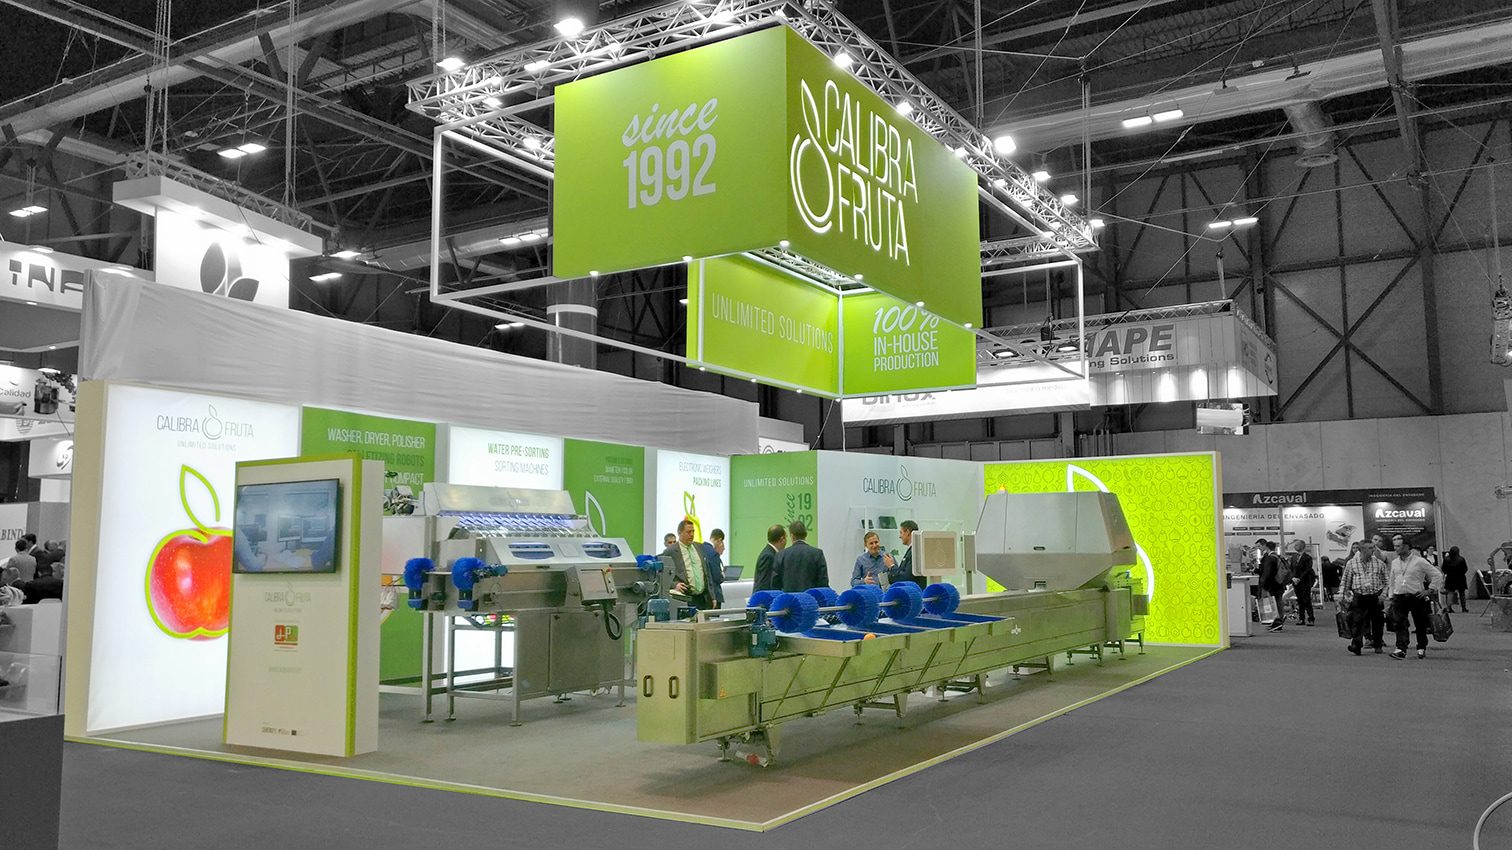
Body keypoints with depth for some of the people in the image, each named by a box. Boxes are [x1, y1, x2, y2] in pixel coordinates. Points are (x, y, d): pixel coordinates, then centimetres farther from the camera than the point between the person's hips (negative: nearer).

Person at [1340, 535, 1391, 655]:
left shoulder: (1379, 562, 6)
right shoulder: (1352, 563, 3)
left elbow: (1387, 580, 10)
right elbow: (1345, 581, 8)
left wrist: (1384, 593, -2)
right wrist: (1343, 595, 3)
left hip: (1376, 597, 1)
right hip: (1359, 597, -1)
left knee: (1377, 622, 7)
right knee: (1357, 621, -10)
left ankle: (1378, 645, 22)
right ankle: (1356, 644, -9)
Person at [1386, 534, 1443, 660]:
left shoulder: (1419, 561, -5)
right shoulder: (1394, 562, 11)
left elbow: (1437, 575, 1)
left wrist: (1430, 590, -4)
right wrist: (1392, 597, 16)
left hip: (1416, 597, -3)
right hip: (1399, 597, 3)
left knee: (1420, 625, 8)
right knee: (1400, 624, -10)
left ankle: (1422, 648, 24)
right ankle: (1401, 649, -16)